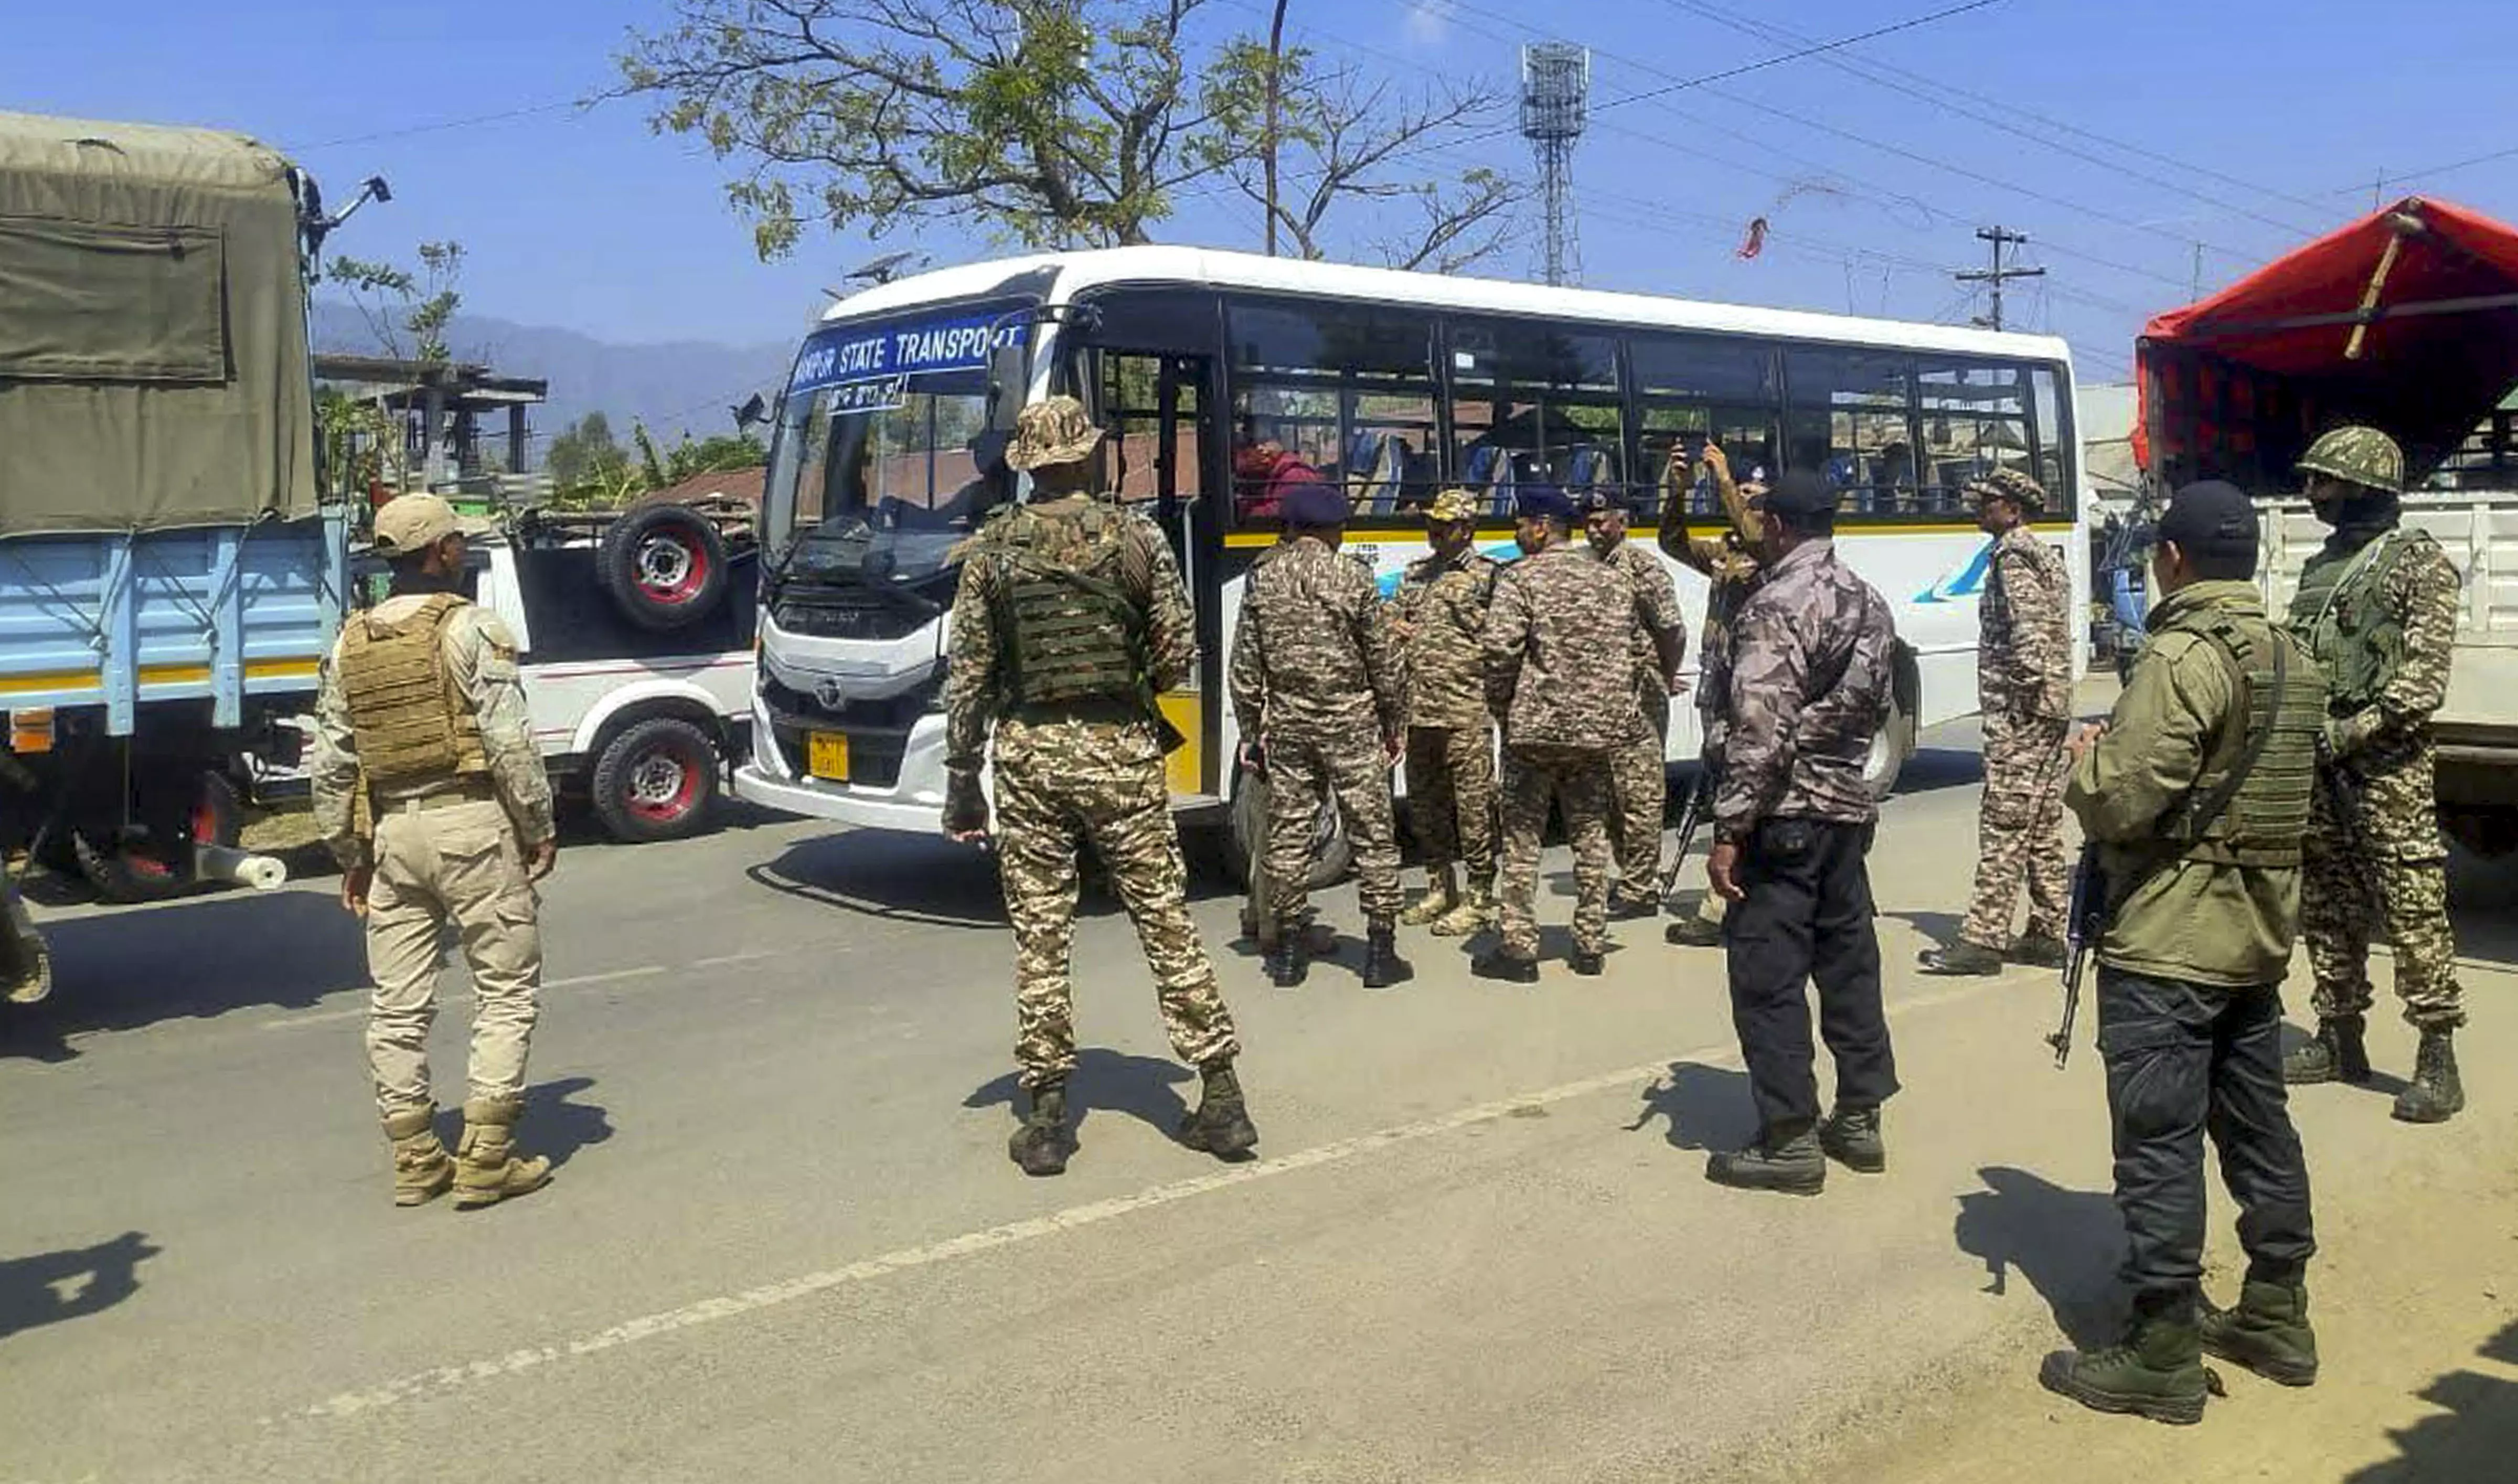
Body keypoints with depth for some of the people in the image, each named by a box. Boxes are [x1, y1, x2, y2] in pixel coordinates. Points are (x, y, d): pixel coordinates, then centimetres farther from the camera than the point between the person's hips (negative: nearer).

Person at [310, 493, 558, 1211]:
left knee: (398, 1004, 10)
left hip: (390, 831, 6)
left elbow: (332, 764, 11)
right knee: (507, 990, 3)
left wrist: (349, 852, 18)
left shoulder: (350, 644, 10)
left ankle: (415, 1159, 17)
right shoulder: (471, 629, -8)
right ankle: (486, 1158, 1)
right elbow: (511, 744, -13)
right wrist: (539, 829, -5)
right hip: (470, 825, -6)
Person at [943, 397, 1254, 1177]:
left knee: (1040, 936, 7)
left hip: (1028, 757, 0)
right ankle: (1222, 1099, 11)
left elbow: (967, 676, -1)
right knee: (1167, 921, 7)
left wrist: (961, 781, 5)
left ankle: (1048, 1118, 12)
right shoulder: (1134, 536, -2)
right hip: (1121, 754, 0)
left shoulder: (993, 548, 0)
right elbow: (1178, 655, -2)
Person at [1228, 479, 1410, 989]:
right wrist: (1393, 724, 8)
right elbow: (1384, 662, -3)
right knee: (1373, 834, 4)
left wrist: (1251, 730, 12)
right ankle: (1381, 952, 6)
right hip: (1350, 721, -3)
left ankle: (1289, 950, 15)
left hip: (1286, 723, 3)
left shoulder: (1261, 580, 2)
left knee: (1288, 834, 9)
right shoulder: (1355, 578, -5)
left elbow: (1245, 668, 4)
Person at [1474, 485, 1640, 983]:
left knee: (1522, 837, 3)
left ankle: (1519, 949, 4)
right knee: (1591, 834, 12)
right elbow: (1629, 648, 11)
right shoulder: (1613, 579, 10)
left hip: (1536, 725, -5)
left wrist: (1501, 708, -1)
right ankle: (1590, 944, 17)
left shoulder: (1522, 578, -8)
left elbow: (1500, 650, -15)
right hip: (1598, 728, 5)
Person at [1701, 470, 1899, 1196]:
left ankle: (1789, 1142, 2)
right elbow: (1877, 708, 17)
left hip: (1785, 817, -9)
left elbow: (1759, 730, -21)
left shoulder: (1776, 606, -15)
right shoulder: (1870, 602, 12)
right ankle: (1859, 1120, 23)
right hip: (1849, 810, 9)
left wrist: (1728, 830, -18)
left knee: (1767, 976, -2)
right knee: (1849, 963, 14)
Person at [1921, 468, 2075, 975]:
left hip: (2019, 711, -10)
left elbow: (2028, 626, -21)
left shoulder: (2013, 554, -10)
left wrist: (2023, 686, -18)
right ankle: (2047, 933, 16)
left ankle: (1984, 938, -10)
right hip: (2052, 707, 10)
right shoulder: (2048, 554, 20)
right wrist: (2038, 687, 16)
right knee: (2043, 826, 12)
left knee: (2003, 824, -10)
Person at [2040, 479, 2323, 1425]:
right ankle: (2277, 1319, 29)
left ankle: (2162, 1358, 2)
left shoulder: (2183, 657, -17)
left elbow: (2120, 803, -22)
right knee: (2257, 1125, 18)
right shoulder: (2292, 660, 12)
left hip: (2168, 943, -9)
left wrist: (2087, 759, -1)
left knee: (2158, 1143, -3)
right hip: (2259, 934, 9)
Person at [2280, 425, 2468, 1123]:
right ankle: (2340, 1042, 21)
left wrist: (2352, 732, -19)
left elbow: (2425, 676, -11)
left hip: (2388, 764, -7)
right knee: (2326, 908, 11)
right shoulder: (2318, 568, 18)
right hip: (2318, 762, 7)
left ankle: (2438, 1060, -2)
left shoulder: (2418, 562, -3)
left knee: (2413, 910, -7)